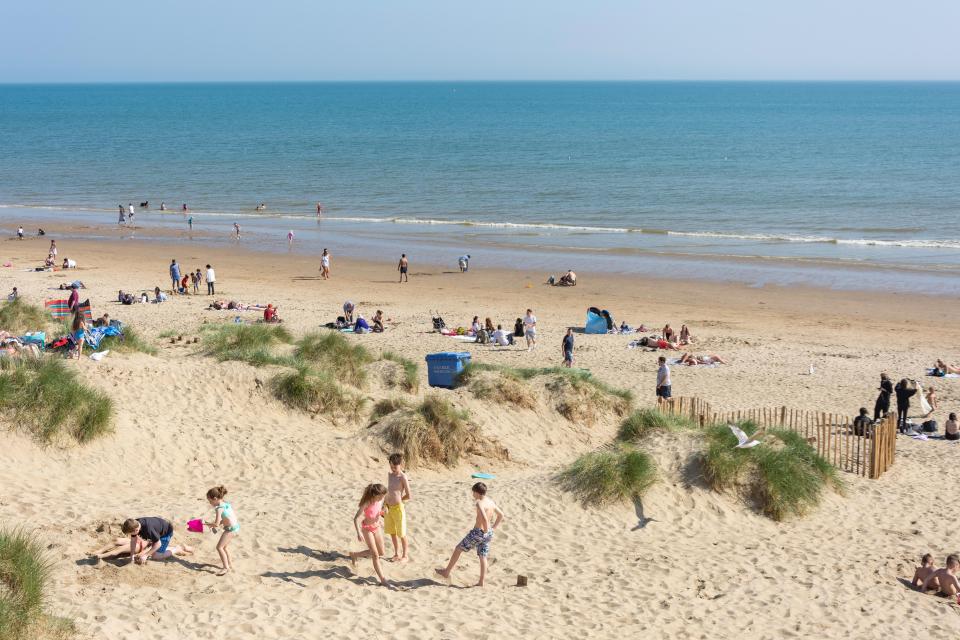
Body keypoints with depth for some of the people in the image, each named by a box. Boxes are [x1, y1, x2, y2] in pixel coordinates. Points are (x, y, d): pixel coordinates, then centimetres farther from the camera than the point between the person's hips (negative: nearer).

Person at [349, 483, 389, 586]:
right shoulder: (366, 504, -29)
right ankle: (382, 579, 3)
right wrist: (359, 533, -44)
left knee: (381, 552, 14)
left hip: (377, 527, 7)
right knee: (375, 554, -4)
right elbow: (356, 518, -34)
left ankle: (355, 554, 33)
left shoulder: (380, 500, -10)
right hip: (367, 529, -7)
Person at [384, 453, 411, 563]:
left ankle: (405, 555, 18)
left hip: (398, 508, -7)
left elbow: (408, 496, -14)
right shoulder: (389, 475, 6)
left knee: (401, 533, 5)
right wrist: (386, 504, 14)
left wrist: (398, 500, -1)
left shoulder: (403, 477, -16)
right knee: (392, 532, 16)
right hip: (388, 507, 7)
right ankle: (397, 553, 30)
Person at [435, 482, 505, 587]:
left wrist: (486, 530, -20)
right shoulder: (491, 502, 7)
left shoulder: (480, 503, -19)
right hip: (488, 533, 7)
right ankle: (481, 582, 8)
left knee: (458, 549, 9)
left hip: (478, 532, -7)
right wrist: (493, 528, 17)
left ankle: (447, 571, 19)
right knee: (482, 557, 10)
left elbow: (484, 518, -33)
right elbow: (501, 515, 19)